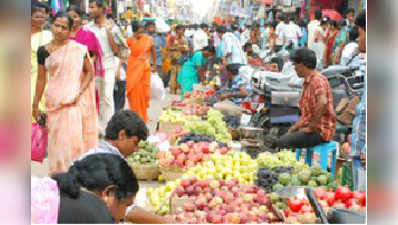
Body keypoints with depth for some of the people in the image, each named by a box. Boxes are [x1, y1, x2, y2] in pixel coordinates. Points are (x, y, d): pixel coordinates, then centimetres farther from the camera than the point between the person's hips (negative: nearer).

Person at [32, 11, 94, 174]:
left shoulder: (78, 49, -1)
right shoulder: (43, 51, 4)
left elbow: (89, 72, 6)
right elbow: (41, 78, 10)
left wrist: (80, 92, -6)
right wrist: (35, 104, 12)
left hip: (72, 101, -2)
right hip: (53, 101, 2)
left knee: (72, 137, -5)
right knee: (55, 138, 6)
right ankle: (57, 173, 17)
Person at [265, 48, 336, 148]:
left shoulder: (318, 80, -11)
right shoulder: (307, 83, 21)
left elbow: (322, 103, -30)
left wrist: (311, 127, -21)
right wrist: (292, 129, 11)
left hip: (320, 131, -10)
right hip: (310, 128, 10)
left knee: (282, 142, -23)